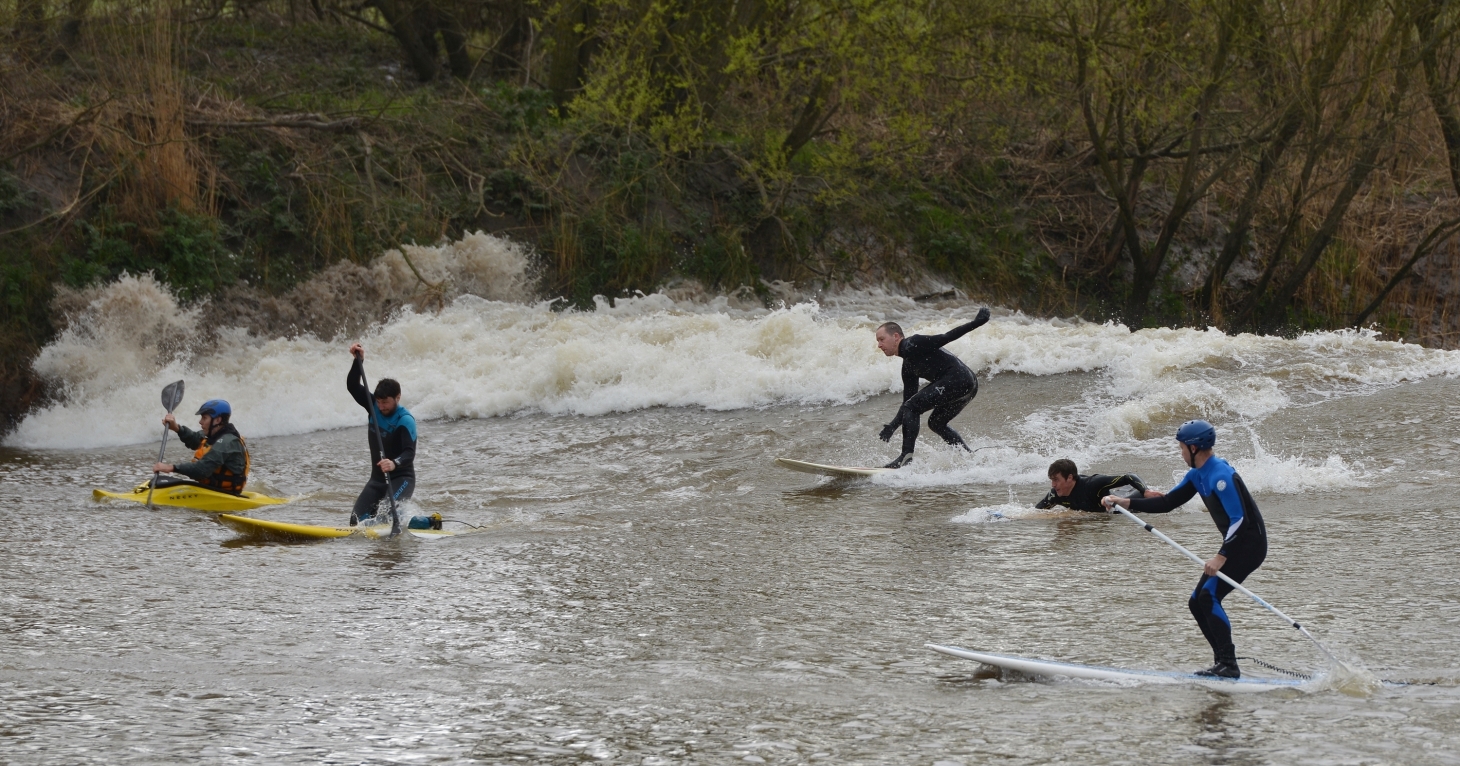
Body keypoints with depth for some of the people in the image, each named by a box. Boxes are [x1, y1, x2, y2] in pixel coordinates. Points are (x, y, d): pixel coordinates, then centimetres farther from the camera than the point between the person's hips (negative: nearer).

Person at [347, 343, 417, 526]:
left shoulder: (405, 420, -19)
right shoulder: (374, 407, 2)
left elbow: (409, 453, -30)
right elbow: (353, 386, 2)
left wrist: (395, 463, -50)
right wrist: (358, 361, -10)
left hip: (401, 478, -7)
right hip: (377, 478, 7)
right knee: (357, 520, -8)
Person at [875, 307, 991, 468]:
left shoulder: (912, 345, -3)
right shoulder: (907, 366, 24)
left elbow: (946, 337, -9)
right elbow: (908, 400, 24)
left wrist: (976, 323, -17)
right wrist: (892, 426, 16)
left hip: (957, 377, -10)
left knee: (910, 408, -10)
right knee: (936, 423, 27)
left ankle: (906, 457, -15)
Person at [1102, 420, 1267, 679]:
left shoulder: (1220, 476, -21)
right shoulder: (1198, 475, 9)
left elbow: (1240, 520, -26)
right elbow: (1167, 502, 15)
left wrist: (1222, 557, -33)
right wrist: (1125, 503, 9)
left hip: (1250, 543, -10)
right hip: (1235, 544, 10)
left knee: (1208, 597, -19)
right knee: (1197, 603, 6)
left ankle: (1229, 665, -19)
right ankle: (1224, 661, 9)